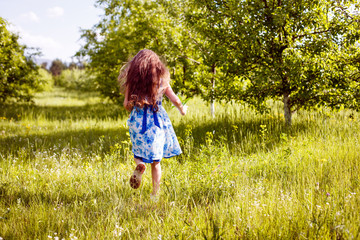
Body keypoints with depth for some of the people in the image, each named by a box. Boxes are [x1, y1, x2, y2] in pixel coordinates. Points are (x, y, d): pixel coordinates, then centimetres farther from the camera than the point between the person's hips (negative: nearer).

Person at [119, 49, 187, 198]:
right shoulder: (162, 80, -1)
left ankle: (139, 164, -16)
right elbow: (175, 99, 0)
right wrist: (182, 109, 21)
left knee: (139, 154, 20)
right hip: (157, 120, 0)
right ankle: (155, 193, 11)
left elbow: (126, 104, -1)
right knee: (155, 161, 12)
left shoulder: (132, 81, -1)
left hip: (138, 120, 0)